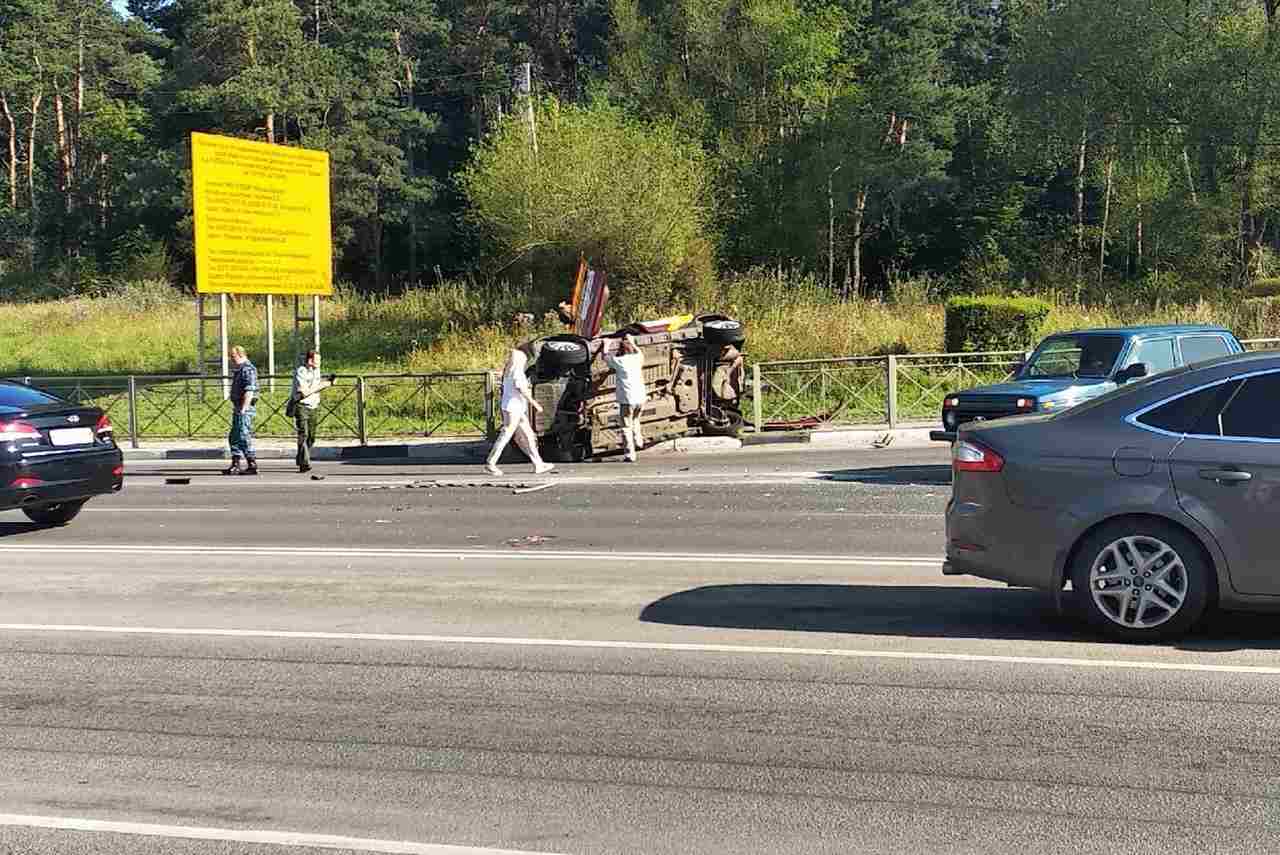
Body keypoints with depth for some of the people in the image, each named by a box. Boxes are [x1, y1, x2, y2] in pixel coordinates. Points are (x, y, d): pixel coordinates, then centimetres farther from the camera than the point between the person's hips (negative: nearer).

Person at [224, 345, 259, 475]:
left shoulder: (247, 369, -15)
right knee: (234, 437, 13)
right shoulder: (239, 369, 18)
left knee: (244, 437, -9)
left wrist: (243, 409, -24)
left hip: (245, 409, -11)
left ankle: (252, 465, -5)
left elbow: (249, 391, -23)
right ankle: (236, 465, 17)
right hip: (238, 408, 11)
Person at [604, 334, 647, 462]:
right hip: (640, 398, 5)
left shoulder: (618, 361, -2)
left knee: (627, 427, 1)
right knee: (635, 420, 31)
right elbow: (640, 353, 35)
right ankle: (638, 441, 24)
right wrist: (632, 343, 49)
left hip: (627, 399, -5)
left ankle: (631, 455, -2)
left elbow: (605, 357, 18)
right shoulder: (637, 358, 8)